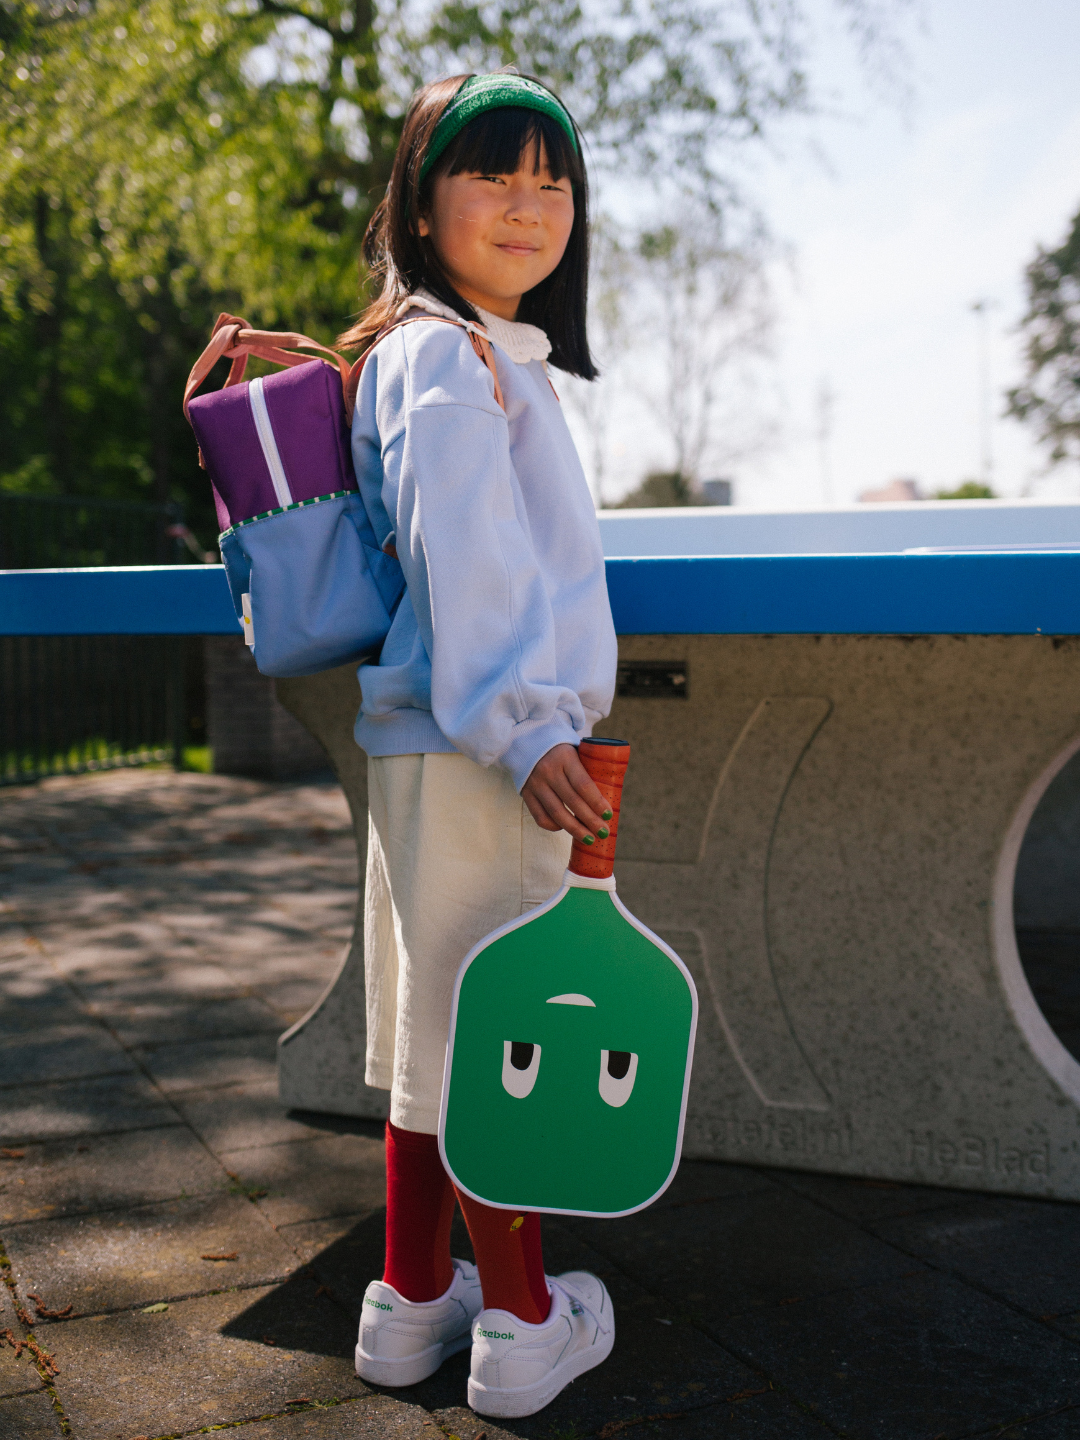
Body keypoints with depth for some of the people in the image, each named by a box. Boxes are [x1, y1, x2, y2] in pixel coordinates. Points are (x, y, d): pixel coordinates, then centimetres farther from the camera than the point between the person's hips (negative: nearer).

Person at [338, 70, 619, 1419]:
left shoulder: (449, 349, 20)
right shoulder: (452, 354, -10)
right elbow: (458, 551, -19)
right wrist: (523, 729, -21)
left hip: (446, 742, 10)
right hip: (476, 749, -10)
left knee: (438, 1024, 14)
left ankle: (412, 1300, 27)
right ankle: (524, 1317, 15)